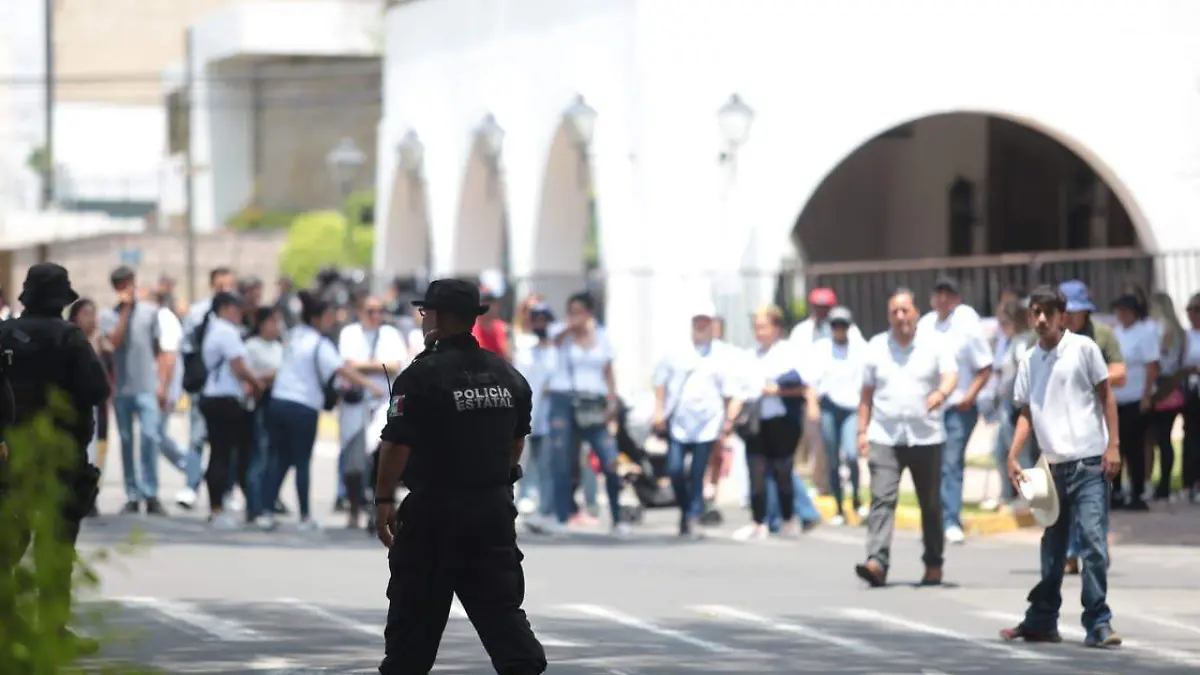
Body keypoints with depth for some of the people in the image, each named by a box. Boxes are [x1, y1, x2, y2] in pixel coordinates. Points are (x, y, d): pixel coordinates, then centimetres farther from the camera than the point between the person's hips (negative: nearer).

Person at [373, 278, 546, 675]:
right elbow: (518, 438, 17)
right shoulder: (508, 375, 7)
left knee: (415, 612, 7)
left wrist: (383, 500, -7)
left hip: (436, 510, -5)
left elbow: (397, 445, -16)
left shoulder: (423, 375, -13)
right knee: (501, 607, 4)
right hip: (495, 509, 5)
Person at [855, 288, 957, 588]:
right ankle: (877, 563, -24)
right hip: (884, 437, 1)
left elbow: (951, 375, -11)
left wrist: (941, 393, -34)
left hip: (926, 437, -1)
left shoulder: (935, 343, 2)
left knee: (931, 504, 8)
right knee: (882, 498, -14)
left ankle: (933, 565, 21)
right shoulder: (876, 347, 9)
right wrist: (862, 431, 7)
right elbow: (867, 392, 13)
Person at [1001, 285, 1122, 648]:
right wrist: (1012, 456, 2)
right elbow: (1026, 413, 15)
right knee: (1052, 547, 13)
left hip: (1089, 463, -5)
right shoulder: (1029, 362, 11)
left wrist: (1113, 445, -8)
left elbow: (1106, 395, 0)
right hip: (1053, 466, 5)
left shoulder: (1083, 348, -2)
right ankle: (1042, 621, 22)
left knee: (1094, 540, -11)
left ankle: (1098, 624, -9)